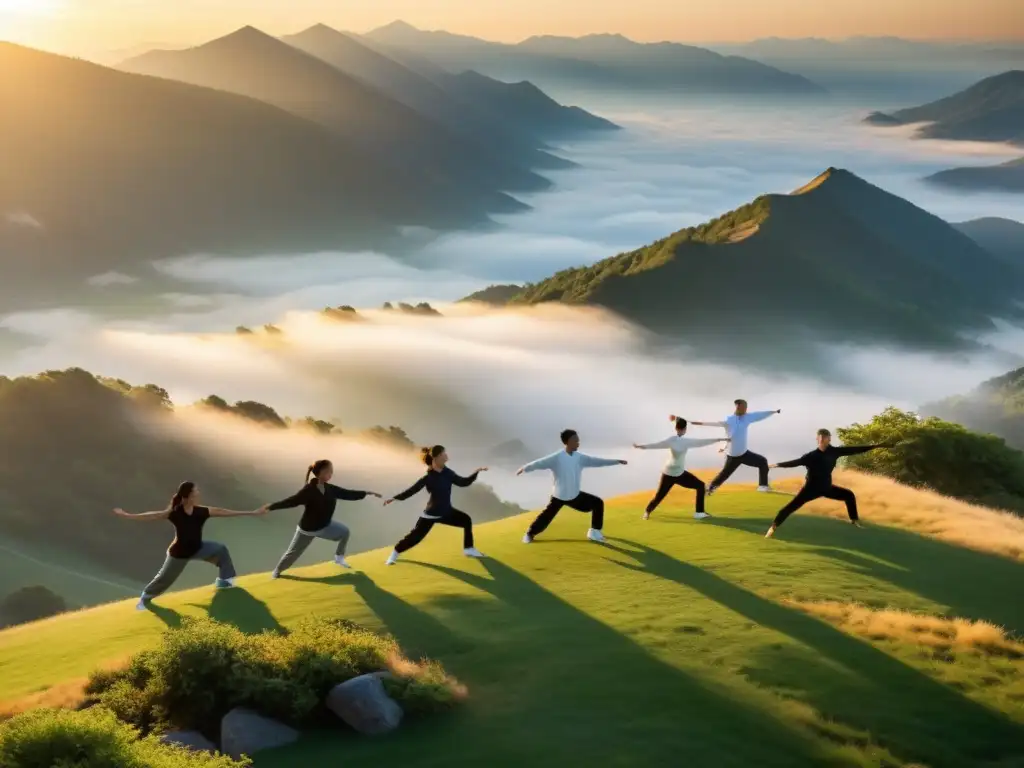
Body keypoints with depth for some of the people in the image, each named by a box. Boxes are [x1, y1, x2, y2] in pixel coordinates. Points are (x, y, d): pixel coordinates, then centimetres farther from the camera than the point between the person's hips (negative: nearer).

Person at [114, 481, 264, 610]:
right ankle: (145, 598, 32)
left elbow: (223, 512, -15)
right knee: (165, 577, 7)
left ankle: (224, 582, 15)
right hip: (179, 553, -4)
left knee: (221, 550, -4)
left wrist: (253, 513, -13)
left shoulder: (202, 512, -17)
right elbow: (153, 515, -22)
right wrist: (127, 515, -21)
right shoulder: (174, 513, -27)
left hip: (197, 548, 4)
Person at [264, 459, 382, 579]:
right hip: (307, 529, -6)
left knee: (345, 531, 3)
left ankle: (339, 558, 23)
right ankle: (277, 570, 31)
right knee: (294, 551, 6)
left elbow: (348, 494, 0)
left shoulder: (330, 489, -10)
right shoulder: (309, 490, -31)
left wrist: (367, 493, 0)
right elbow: (291, 501, -35)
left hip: (324, 526, 6)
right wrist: (270, 507, -44)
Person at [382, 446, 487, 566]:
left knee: (466, 520, 11)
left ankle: (468, 549, 24)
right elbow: (413, 489, -23)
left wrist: (476, 472, -2)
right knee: (415, 536, -7)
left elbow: (463, 482, 5)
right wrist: (395, 498, -29)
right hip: (431, 514, -7)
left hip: (446, 511, 7)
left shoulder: (447, 473, -4)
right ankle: (395, 554, 11)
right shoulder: (429, 477, -23)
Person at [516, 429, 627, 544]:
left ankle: (594, 532, 16)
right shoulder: (557, 458, -18)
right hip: (559, 496, -6)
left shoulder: (579, 457, 0)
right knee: (547, 516, -4)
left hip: (574, 495, 6)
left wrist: (616, 461, 11)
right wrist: (525, 468, -34)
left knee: (598, 503, 5)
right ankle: (530, 534, 19)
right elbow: (541, 463, -24)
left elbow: (596, 461, 7)